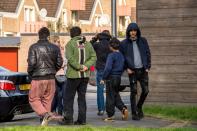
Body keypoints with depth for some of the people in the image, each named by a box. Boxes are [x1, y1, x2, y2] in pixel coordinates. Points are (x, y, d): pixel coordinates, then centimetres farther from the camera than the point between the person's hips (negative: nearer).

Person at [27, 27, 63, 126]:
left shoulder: (34, 47, -7)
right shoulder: (55, 48, 5)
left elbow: (32, 63, -14)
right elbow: (59, 63, 4)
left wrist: (30, 73, 3)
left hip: (38, 79, -4)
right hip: (51, 79, 4)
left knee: (34, 99, 6)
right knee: (47, 101, 11)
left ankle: (45, 114, -17)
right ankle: (44, 123, 11)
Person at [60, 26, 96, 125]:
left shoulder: (70, 44, -8)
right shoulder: (87, 44, 9)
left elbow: (70, 58, -19)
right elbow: (93, 57, 2)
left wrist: (79, 67, -16)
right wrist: (86, 66, -7)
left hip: (73, 75, -5)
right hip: (85, 75, 5)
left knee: (68, 97, 3)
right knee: (82, 97, 11)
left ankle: (68, 119, 0)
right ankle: (82, 119, 10)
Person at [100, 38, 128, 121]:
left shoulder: (111, 55, -15)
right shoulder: (121, 56, 9)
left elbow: (108, 68, -22)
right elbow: (123, 68, 16)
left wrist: (103, 78, -15)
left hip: (111, 78, -7)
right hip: (118, 78, 7)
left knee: (110, 96, 0)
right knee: (116, 95, 18)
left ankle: (110, 115, 3)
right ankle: (123, 108, 0)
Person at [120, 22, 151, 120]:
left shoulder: (143, 41, 6)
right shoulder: (124, 43, 0)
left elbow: (148, 54, 10)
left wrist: (148, 67, 2)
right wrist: (127, 68, -5)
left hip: (143, 70, 2)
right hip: (132, 71, -2)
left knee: (145, 90, 0)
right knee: (133, 92, -3)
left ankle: (139, 107, 25)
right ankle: (134, 113, 4)